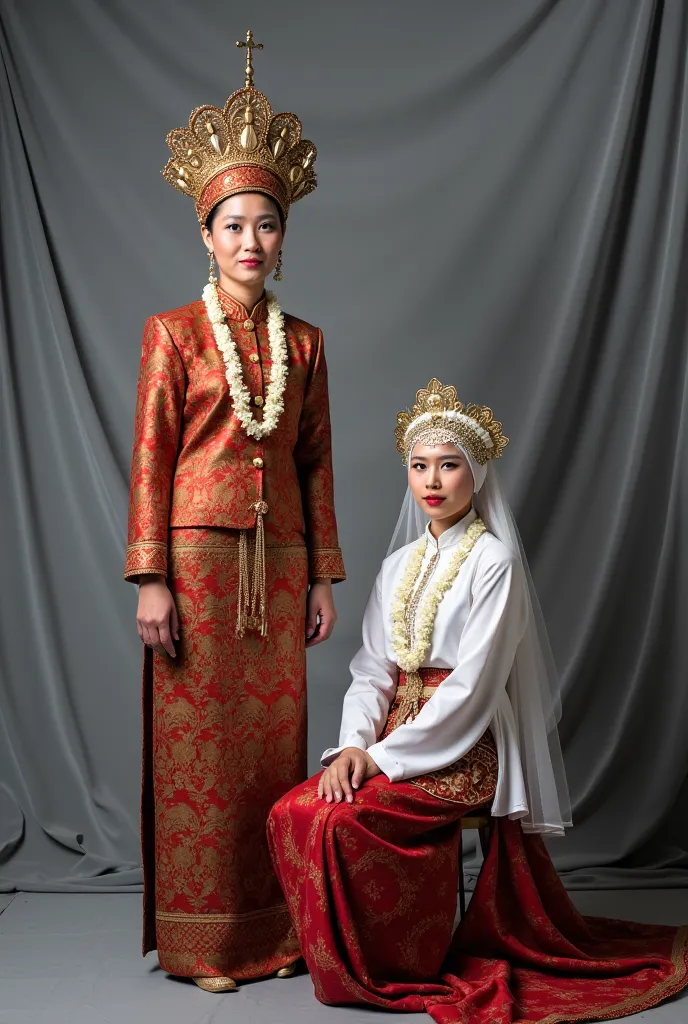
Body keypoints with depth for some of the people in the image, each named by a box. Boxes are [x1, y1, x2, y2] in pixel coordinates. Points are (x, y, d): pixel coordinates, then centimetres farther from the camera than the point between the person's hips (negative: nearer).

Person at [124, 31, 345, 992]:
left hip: (278, 559, 3)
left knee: (275, 740, 6)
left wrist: (325, 576, 9)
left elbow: (316, 464, 12)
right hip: (198, 553, -3)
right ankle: (202, 939, 13)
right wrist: (150, 579, -10)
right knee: (196, 742, 1)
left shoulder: (303, 342, 11)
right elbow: (149, 459, -3)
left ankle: (272, 928, 19)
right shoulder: (174, 333, 1)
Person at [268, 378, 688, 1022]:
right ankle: (350, 959, 4)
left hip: (466, 747, -6)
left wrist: (388, 757, -17)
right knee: (290, 812, -15)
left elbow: (472, 684, -16)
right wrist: (354, 745, -11)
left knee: (337, 821, -25)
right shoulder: (400, 563, 13)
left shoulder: (494, 561, -8)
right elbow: (372, 668, 8)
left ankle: (388, 970, -3)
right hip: (398, 734, 6)